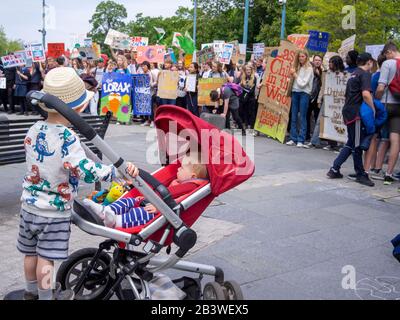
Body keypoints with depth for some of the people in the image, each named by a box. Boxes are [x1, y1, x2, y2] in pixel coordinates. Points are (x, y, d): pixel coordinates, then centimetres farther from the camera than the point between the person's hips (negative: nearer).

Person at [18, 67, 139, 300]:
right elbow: (87, 172, -30)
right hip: (55, 211, -7)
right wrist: (120, 171, -29)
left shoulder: (35, 130, -5)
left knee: (31, 253, 22)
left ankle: (32, 292, 43)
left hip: (29, 205, 7)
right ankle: (45, 297, 24)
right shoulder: (67, 138, -25)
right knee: (46, 258, 7)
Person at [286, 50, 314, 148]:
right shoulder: (297, 67, 14)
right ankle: (293, 139, 9)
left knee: (302, 117, -5)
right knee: (293, 117, 4)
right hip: (295, 92, 6)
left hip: (304, 93, -5)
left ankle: (301, 141, -4)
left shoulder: (309, 69, -2)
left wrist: (295, 75, -4)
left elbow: (303, 83, -8)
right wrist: (292, 75, -2)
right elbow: (294, 81, 13)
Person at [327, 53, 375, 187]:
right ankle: (361, 174, 9)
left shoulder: (354, 74, 20)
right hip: (356, 112, -9)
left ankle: (334, 169, 12)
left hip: (348, 111, 9)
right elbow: (366, 94, -23)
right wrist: (373, 109, -13)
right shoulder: (365, 74, -8)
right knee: (357, 145, -1)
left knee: (351, 144, 14)